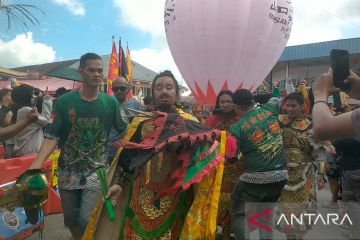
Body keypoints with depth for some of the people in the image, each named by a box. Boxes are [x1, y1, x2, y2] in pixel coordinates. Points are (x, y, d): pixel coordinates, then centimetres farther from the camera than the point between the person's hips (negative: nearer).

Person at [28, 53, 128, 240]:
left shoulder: (110, 102, -5)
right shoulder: (64, 101, -6)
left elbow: (125, 129, 0)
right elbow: (52, 136, -8)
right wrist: (36, 165, -20)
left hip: (96, 170, -1)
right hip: (68, 171, 2)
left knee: (86, 220, -10)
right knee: (70, 219, 17)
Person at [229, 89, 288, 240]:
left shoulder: (237, 128, -10)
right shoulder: (268, 110, 3)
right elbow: (276, 99, 27)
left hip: (255, 178, -5)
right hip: (280, 175, 6)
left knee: (237, 213, 12)